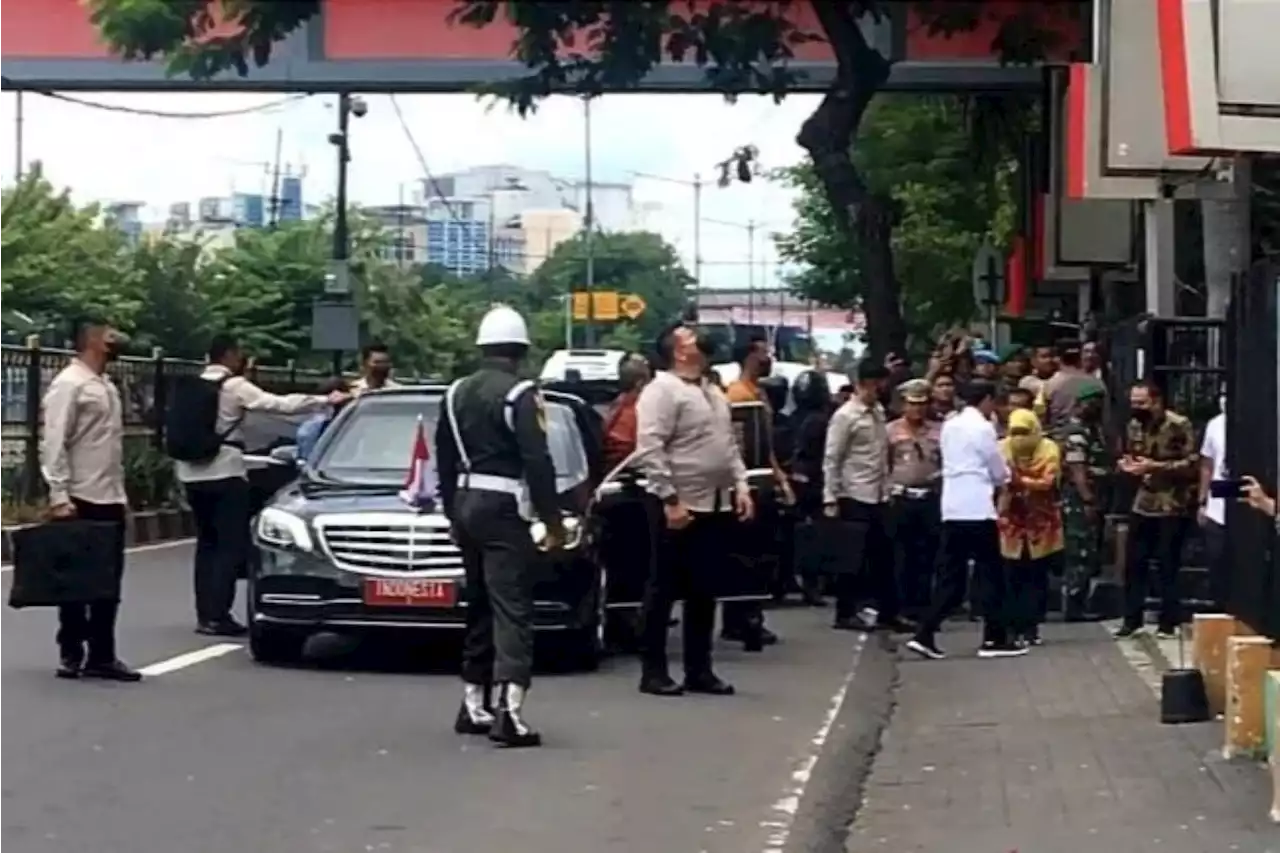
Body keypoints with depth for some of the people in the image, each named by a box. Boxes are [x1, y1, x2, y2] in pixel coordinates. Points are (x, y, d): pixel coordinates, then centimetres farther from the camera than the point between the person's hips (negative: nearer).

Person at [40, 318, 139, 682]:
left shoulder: (106, 385, 15)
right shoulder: (69, 384, -11)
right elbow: (53, 444, -16)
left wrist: (121, 491, 16)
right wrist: (59, 495, -21)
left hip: (110, 500, 8)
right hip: (81, 500, -8)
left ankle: (101, 656, 14)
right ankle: (71, 655, 10)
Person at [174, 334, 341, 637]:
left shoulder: (189, 388, 11)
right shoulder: (235, 386, -9)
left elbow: (173, 430, 12)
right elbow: (281, 404, -12)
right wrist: (326, 401, -7)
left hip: (193, 474, 7)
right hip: (225, 474, -7)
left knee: (207, 544, 14)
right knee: (230, 546, -3)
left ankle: (205, 614, 12)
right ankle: (217, 616, -9)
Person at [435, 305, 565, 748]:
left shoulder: (457, 393, 11)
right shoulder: (519, 394, -12)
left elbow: (444, 459, 18)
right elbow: (537, 462, -16)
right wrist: (553, 520, -10)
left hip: (466, 503, 7)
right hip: (503, 509, -7)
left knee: (479, 605, 18)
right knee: (511, 608, -11)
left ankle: (473, 704, 23)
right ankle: (508, 710, -22)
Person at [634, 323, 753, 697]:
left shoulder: (713, 392, 18)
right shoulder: (662, 390, -10)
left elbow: (730, 446, 23)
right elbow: (649, 450, -18)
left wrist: (741, 486, 10)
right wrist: (670, 499, -21)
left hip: (717, 505, 8)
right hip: (681, 507, -8)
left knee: (704, 592, 12)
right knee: (664, 591, -1)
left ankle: (699, 670, 18)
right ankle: (653, 670, 5)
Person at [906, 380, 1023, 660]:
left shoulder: (950, 426, 14)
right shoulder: (982, 428, -8)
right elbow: (999, 471, -2)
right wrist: (1004, 480, 20)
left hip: (952, 509, 7)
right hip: (977, 509, -7)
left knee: (951, 575, 7)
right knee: (990, 574, 1)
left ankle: (925, 635, -2)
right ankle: (994, 639, 3)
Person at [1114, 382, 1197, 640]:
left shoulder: (1179, 425, -13)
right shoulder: (1133, 426, 7)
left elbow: (1192, 464, -16)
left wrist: (1155, 466, -22)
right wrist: (1126, 465, -3)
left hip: (1172, 507, -6)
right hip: (1142, 504, 6)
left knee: (1167, 566, -1)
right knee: (1133, 563, 5)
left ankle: (1169, 622, 9)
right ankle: (1132, 620, 14)